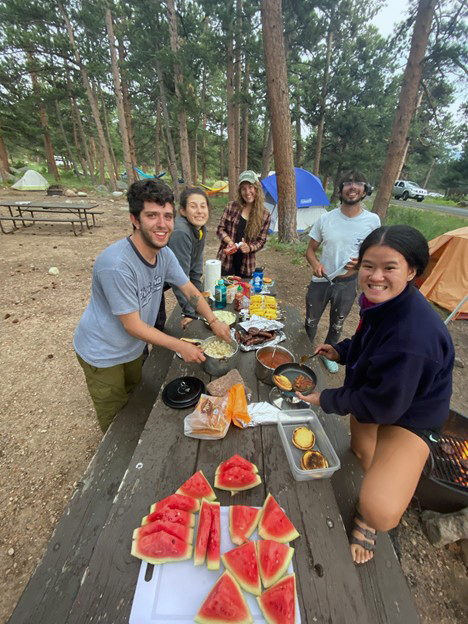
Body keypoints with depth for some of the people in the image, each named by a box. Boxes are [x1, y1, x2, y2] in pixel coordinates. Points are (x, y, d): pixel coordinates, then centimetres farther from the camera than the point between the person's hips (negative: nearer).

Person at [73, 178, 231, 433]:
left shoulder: (164, 253, -11)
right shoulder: (117, 264, -35)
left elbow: (190, 290, -1)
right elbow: (133, 326, -28)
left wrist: (213, 321, -13)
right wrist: (181, 346, -22)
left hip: (134, 347, 7)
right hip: (103, 354, -7)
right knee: (116, 419, 16)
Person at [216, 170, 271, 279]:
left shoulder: (265, 215, -1)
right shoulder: (232, 206, -2)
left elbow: (261, 240, 2)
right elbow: (220, 229, 2)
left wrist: (249, 247, -18)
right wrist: (229, 241, -17)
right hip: (226, 261, 0)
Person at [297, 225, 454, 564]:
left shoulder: (414, 333, -39)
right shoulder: (382, 301, -13)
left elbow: (381, 405, -30)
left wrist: (326, 399, -18)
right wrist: (340, 351, -6)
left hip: (410, 415, -7)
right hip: (372, 396, 8)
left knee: (381, 512, -21)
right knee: (362, 453, 30)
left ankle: (366, 518, 18)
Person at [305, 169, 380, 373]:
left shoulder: (372, 220, -8)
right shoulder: (325, 218, -8)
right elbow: (310, 250, 0)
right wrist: (315, 263, -23)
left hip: (348, 284, 0)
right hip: (321, 281, 0)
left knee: (337, 324, 20)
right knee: (311, 322, 15)